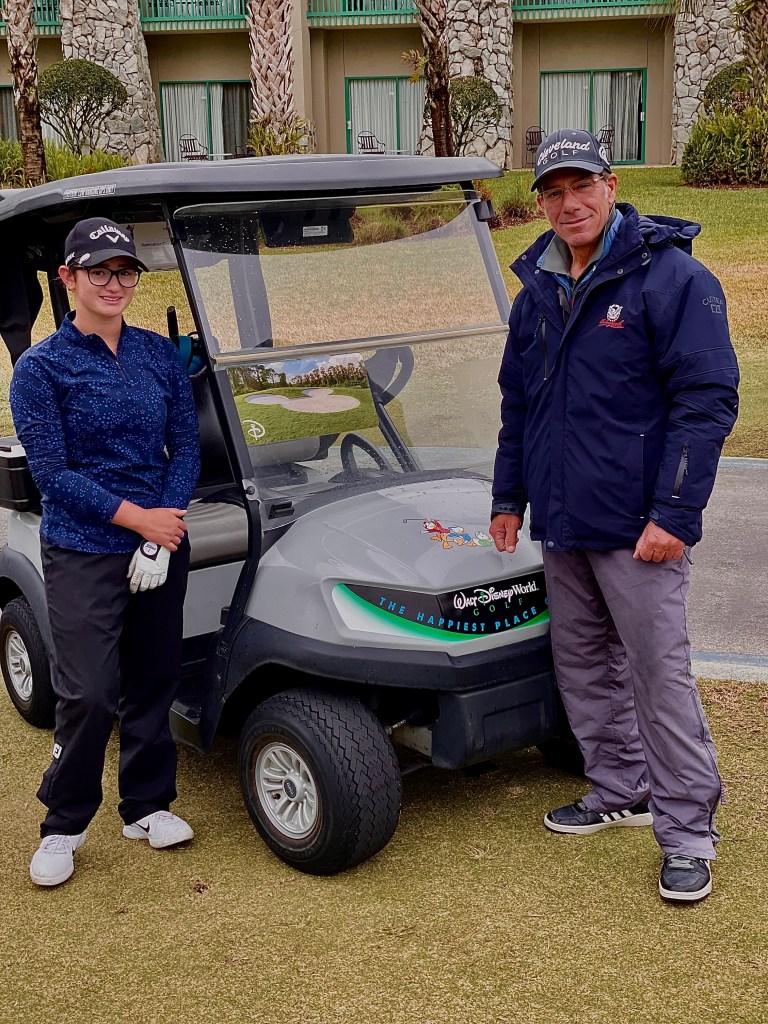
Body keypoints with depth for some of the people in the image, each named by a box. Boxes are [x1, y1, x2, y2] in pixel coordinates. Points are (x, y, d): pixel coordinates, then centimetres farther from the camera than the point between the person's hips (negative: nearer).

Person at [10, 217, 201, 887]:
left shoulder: (160, 354, 7)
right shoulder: (41, 367, -4)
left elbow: (186, 446, 4)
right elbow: (51, 471, -9)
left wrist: (165, 532, -9)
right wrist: (135, 517, -16)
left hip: (161, 542, 4)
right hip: (83, 551, -4)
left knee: (152, 680, 11)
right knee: (88, 693, -6)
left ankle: (147, 805, 28)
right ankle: (63, 825, 14)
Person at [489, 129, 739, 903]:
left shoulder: (672, 279, -9)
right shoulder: (537, 290, 13)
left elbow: (707, 402, -14)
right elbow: (517, 402, 21)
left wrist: (674, 514, -19)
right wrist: (508, 496, 19)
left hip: (637, 525, -7)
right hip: (560, 521, 7)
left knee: (659, 674, -4)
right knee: (582, 663, 14)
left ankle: (687, 836, 8)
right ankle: (620, 792, 31)